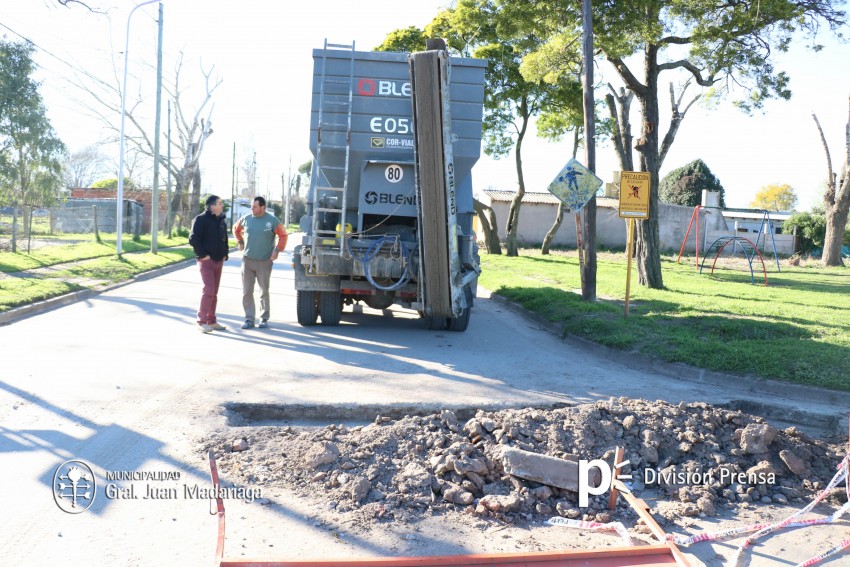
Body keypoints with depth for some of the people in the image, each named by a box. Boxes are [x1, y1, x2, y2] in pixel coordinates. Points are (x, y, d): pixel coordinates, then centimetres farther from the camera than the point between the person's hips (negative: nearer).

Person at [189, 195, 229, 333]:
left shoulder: (222, 221, 14)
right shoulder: (201, 219, -10)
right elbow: (193, 239, -14)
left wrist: (225, 254, 12)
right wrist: (202, 254, -16)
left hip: (219, 261, 8)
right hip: (207, 261, -8)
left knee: (214, 292, 11)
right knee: (208, 291, -13)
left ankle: (211, 321, 19)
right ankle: (202, 322, -7)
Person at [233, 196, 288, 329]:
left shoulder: (272, 220, -6)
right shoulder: (246, 219, 3)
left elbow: (283, 235, -1)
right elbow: (236, 229, 22)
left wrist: (277, 250, -8)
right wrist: (240, 242, 14)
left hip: (265, 262, -3)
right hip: (247, 260, 3)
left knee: (264, 292, 5)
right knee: (247, 292, 2)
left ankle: (264, 319, 16)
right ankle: (249, 319, 9)